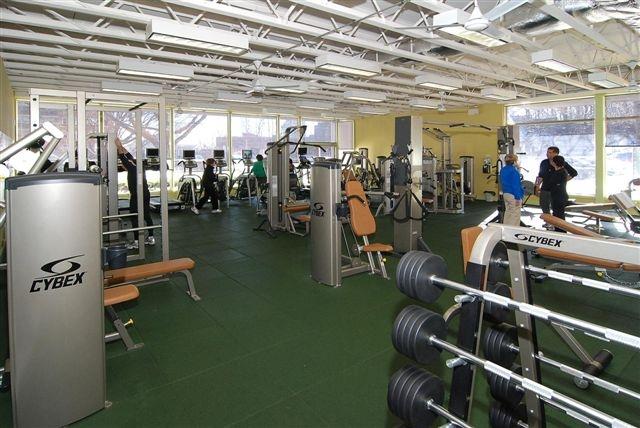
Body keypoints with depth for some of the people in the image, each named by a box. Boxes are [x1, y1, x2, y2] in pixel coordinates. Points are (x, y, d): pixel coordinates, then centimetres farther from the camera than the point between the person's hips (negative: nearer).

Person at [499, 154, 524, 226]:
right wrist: (518, 198, -17)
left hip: (505, 194, 9)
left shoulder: (502, 170, 8)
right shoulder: (514, 171, -18)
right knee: (515, 215, 0)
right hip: (513, 195, -9)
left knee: (507, 213, 17)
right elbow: (516, 185, -18)